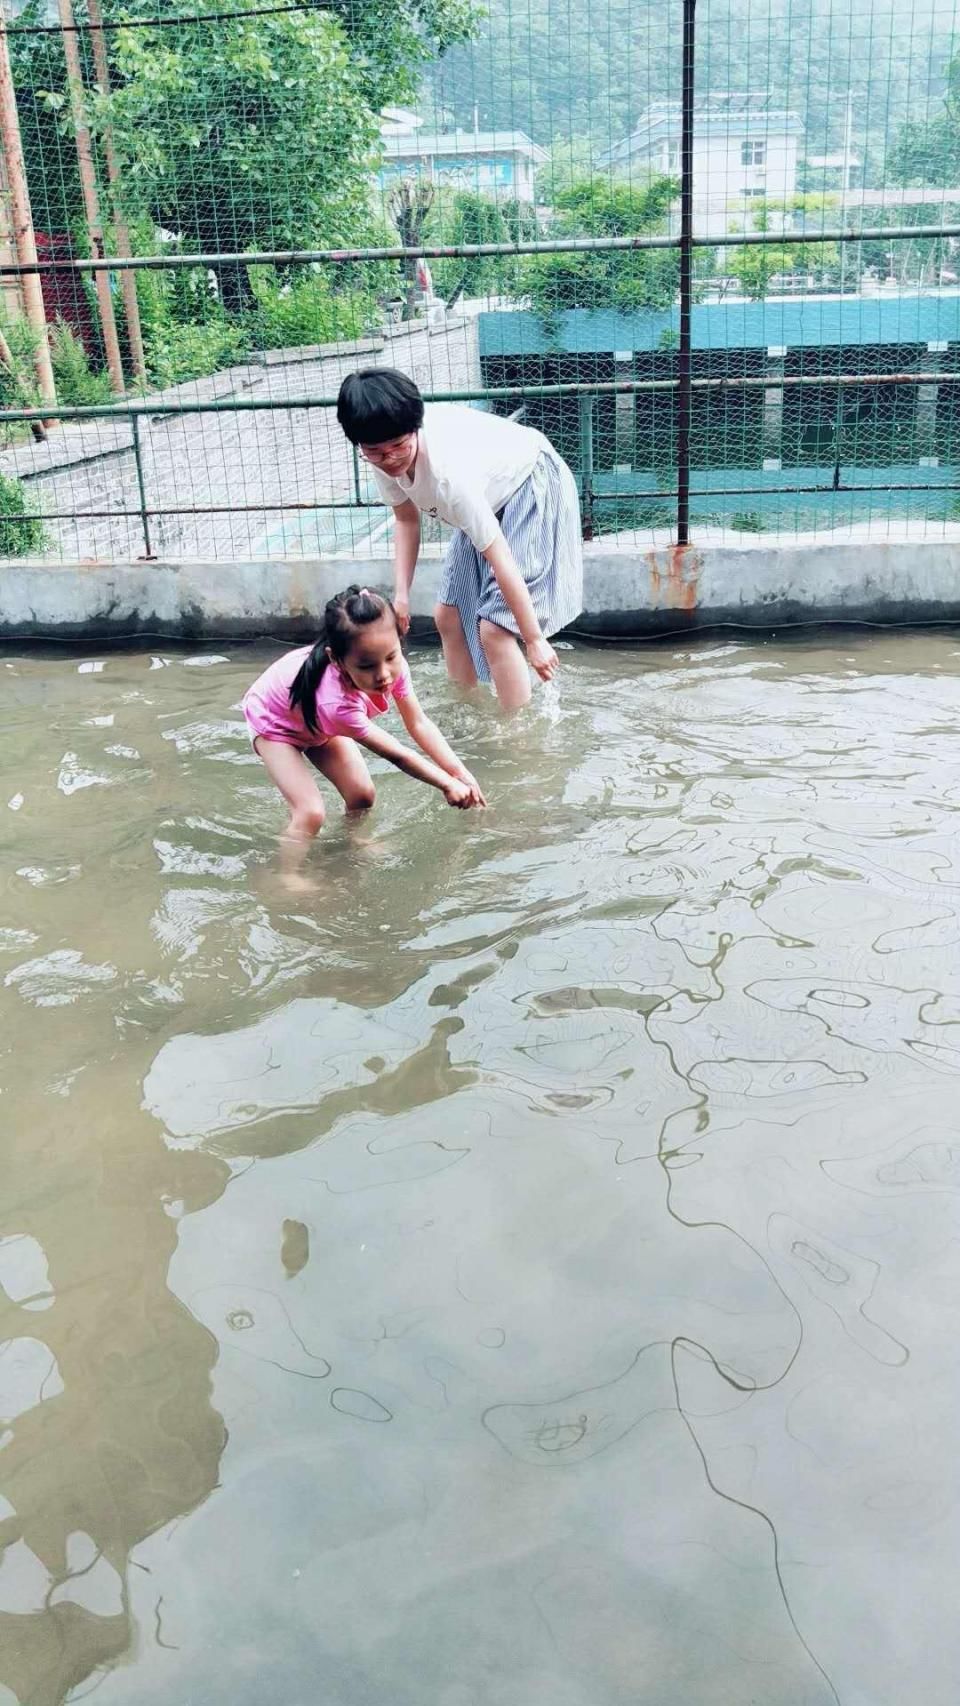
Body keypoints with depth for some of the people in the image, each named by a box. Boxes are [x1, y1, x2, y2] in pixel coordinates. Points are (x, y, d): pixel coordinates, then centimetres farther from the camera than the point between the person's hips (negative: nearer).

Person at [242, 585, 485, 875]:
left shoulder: (392, 665, -30)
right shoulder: (338, 702, -46)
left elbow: (419, 724, -20)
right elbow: (395, 754, -34)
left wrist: (462, 774, -27)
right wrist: (448, 785, -27)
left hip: (318, 719, 6)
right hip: (273, 720, -6)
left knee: (362, 795, 2)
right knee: (311, 813, -18)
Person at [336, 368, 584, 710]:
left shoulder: (448, 471, -40)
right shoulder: (384, 456, -19)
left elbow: (501, 560, -35)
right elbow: (407, 519, 1)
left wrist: (535, 640, -29)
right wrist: (401, 593, -6)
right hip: (489, 496, 8)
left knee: (493, 626, -16)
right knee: (448, 614, 9)